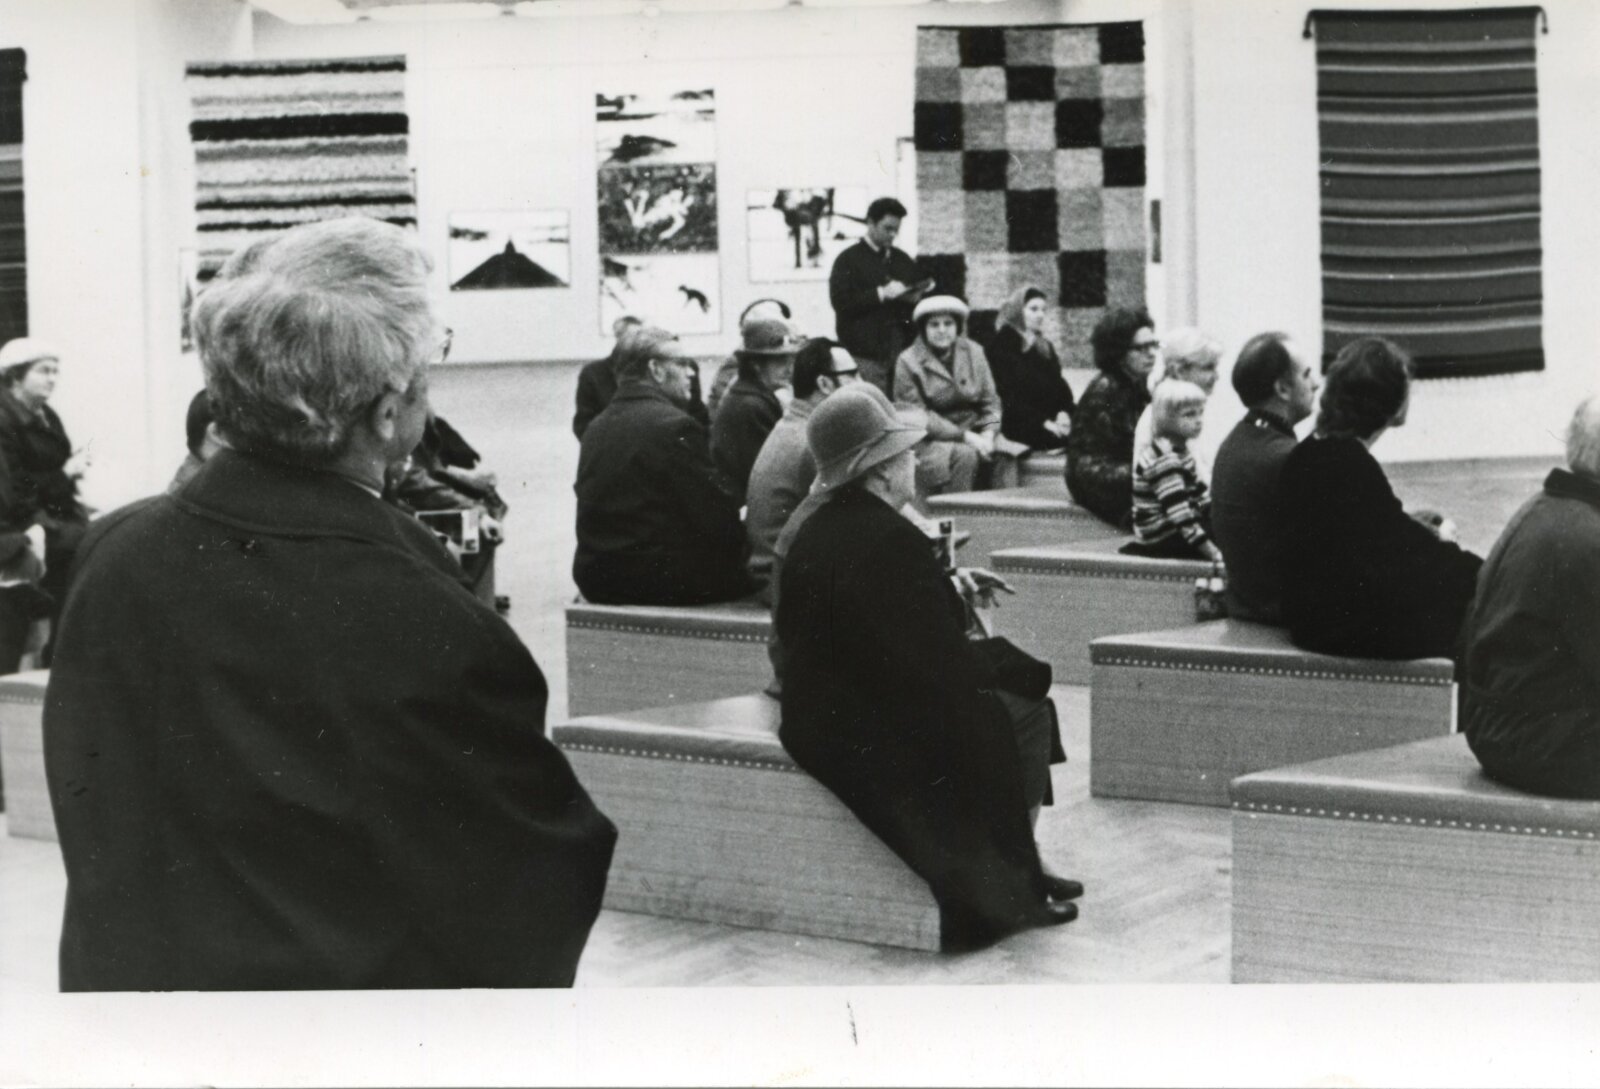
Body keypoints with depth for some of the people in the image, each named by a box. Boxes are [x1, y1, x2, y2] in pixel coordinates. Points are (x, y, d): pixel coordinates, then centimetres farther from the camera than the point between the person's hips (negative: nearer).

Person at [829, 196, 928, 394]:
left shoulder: (904, 260, 20)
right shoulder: (848, 259, 2)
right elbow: (840, 301, -10)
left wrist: (915, 297, 3)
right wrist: (881, 294, -16)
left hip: (902, 352, 5)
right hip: (866, 355, -5)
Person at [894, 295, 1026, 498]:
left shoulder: (974, 352, 10)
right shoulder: (908, 362, -4)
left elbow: (990, 401, 10)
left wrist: (989, 432, -12)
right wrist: (965, 436, -19)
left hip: (974, 434, 4)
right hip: (931, 441, -4)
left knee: (1004, 455, -24)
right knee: (965, 454, -33)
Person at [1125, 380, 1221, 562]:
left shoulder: (1179, 451, 8)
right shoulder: (1165, 461, -24)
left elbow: (1199, 497, 16)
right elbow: (1183, 520, -30)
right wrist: (1215, 554, -32)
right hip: (1162, 544, -10)